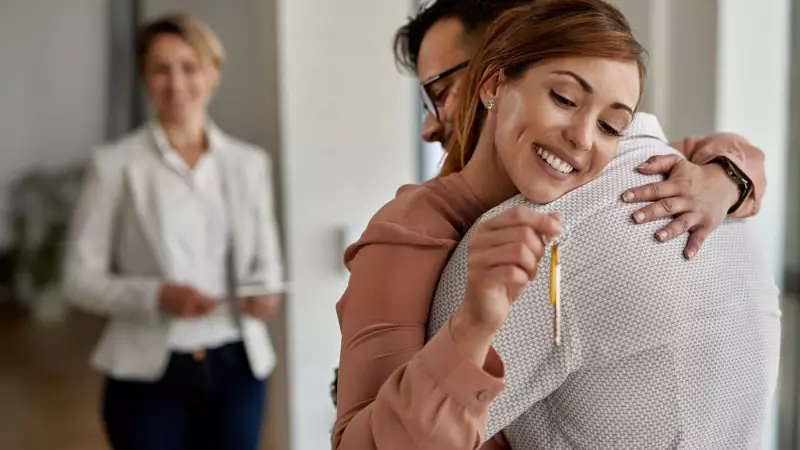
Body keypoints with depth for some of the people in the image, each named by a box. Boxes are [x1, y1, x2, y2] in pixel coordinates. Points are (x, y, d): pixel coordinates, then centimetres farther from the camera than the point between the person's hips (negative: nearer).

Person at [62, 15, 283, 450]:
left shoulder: (249, 162, 5)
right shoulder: (115, 164, -4)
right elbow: (80, 277, -4)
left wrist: (265, 293, -10)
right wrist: (157, 296, -21)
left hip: (236, 368, 3)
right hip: (148, 374, -3)